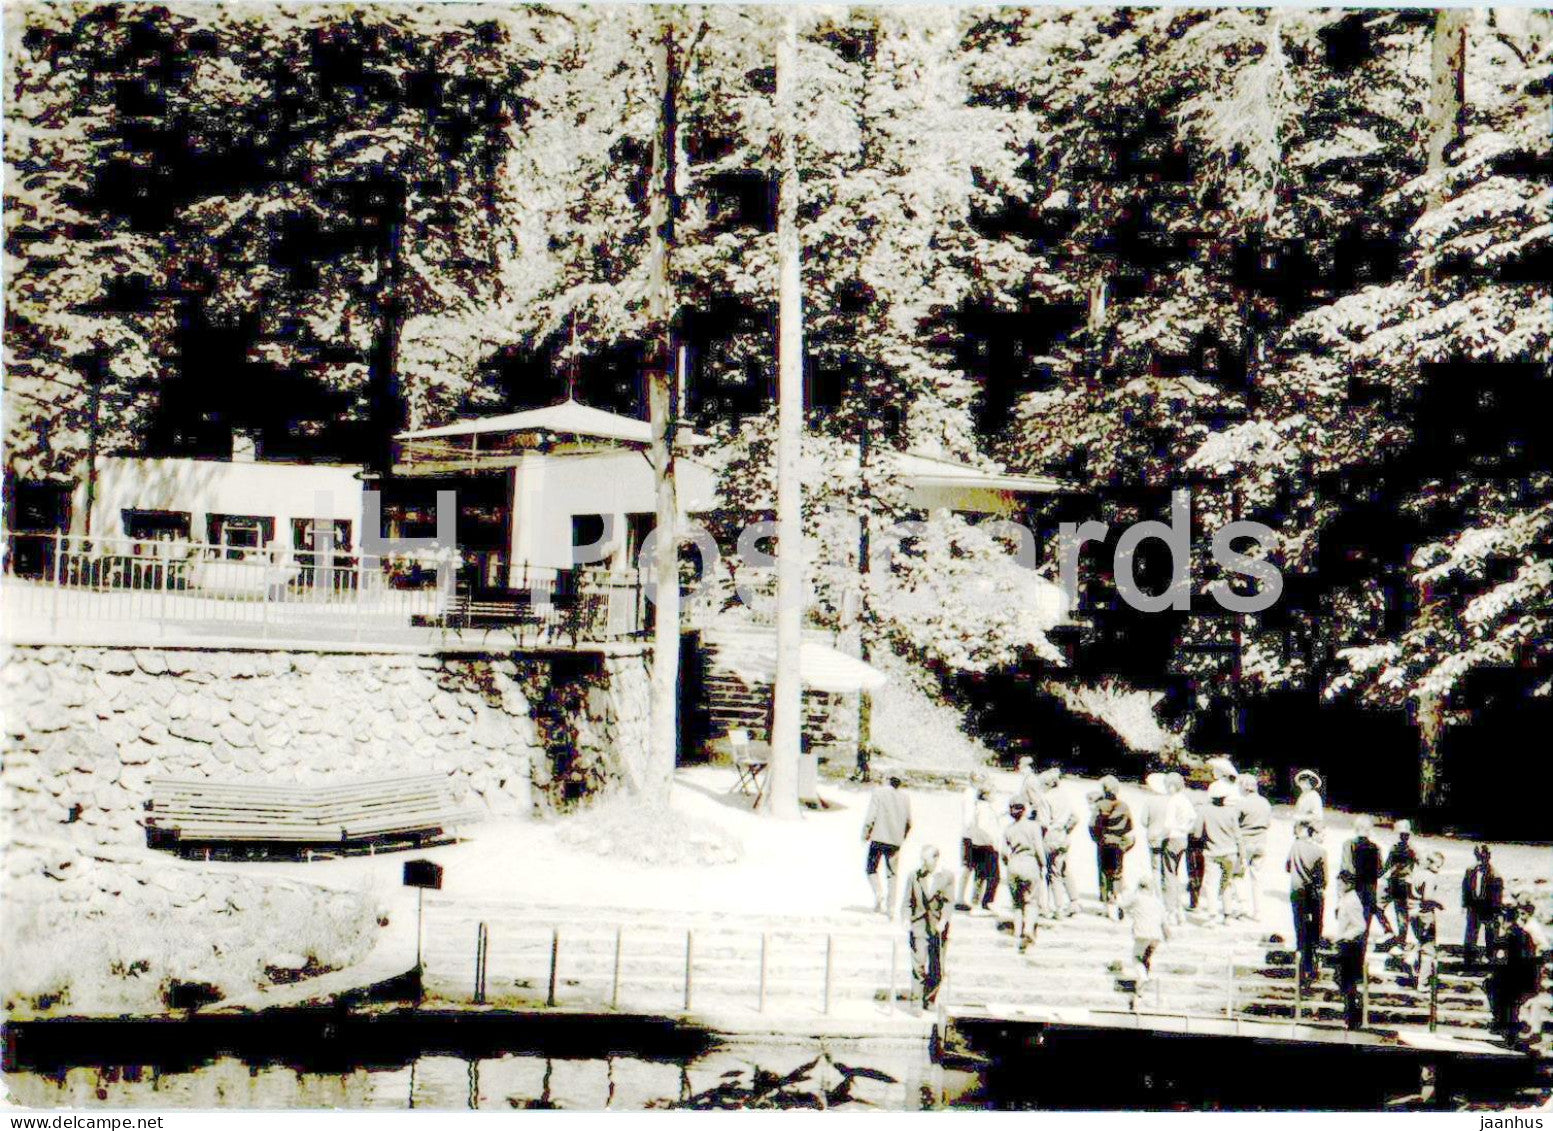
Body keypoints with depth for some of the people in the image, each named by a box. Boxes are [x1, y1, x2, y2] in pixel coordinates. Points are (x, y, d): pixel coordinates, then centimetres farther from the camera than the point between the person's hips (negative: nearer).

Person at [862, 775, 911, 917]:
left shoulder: (879, 792, -3)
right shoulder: (905, 796, 8)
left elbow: (871, 816, -10)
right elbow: (909, 821, 13)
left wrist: (865, 833, 2)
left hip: (878, 838, -3)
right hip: (895, 841, 4)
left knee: (872, 869, 7)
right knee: (892, 873, 11)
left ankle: (879, 894, -15)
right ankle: (890, 905, 7)